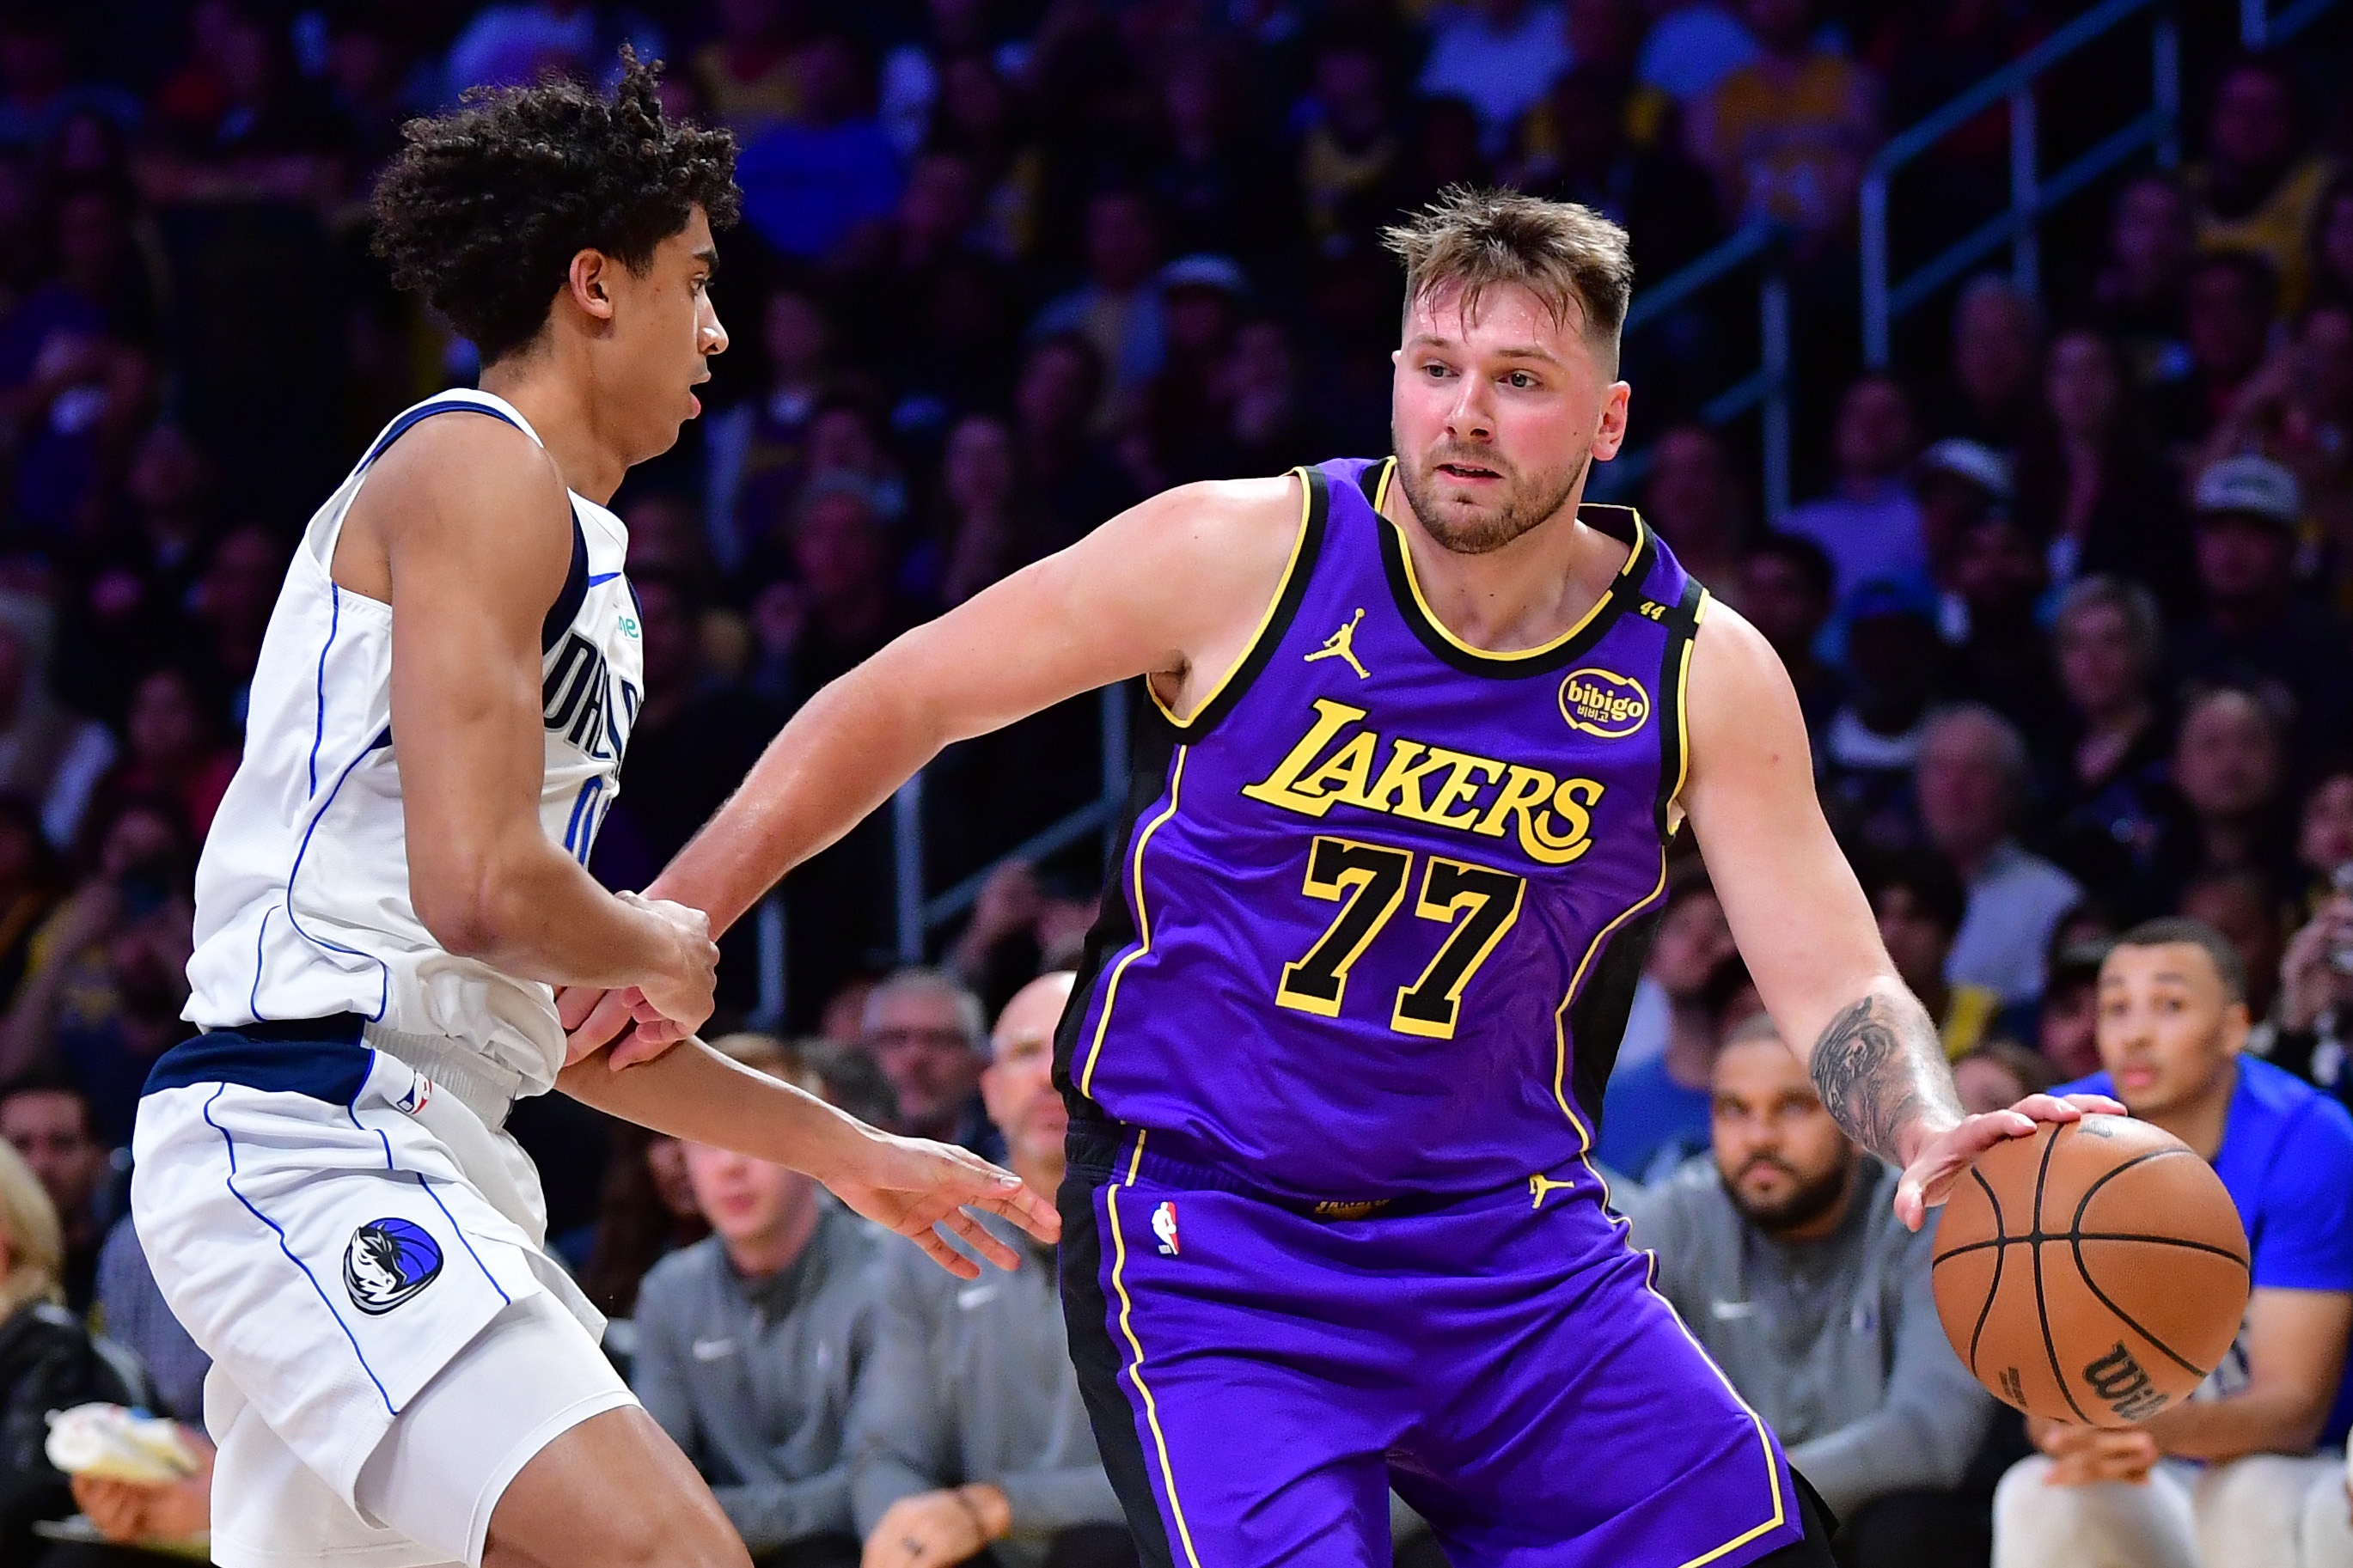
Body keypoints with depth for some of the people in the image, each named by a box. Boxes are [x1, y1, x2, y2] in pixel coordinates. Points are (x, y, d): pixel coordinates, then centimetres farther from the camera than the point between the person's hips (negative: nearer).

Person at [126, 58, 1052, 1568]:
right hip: (312, 1141, -11)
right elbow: (479, 889, -21)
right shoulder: (478, 469, -7)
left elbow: (538, 1008, 28)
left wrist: (838, 1145, 31)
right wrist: (661, 951, 0)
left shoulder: (568, 539, 24)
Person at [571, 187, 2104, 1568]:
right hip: (1208, 1255, -4)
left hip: (1513, 1248, 4)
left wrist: (1930, 1134, -25)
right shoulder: (1245, 556, -10)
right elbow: (899, 702, -1)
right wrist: (676, 921, -3)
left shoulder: (1702, 672, -3)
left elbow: (1837, 984, -3)